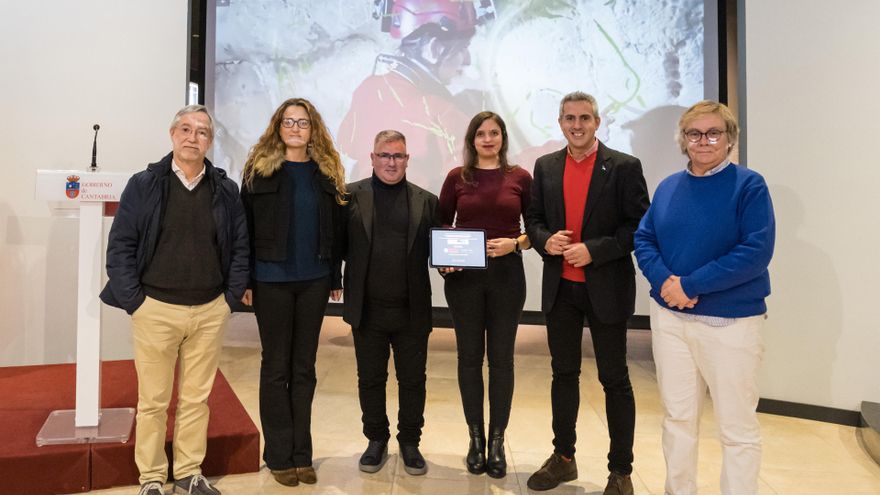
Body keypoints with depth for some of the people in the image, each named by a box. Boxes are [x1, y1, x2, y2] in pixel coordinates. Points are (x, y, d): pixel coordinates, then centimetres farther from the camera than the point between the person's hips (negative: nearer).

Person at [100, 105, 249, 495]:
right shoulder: (143, 185, -1)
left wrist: (231, 297, 2)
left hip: (210, 311, 2)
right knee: (153, 400, 8)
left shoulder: (225, 190, 5)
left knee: (197, 398, 12)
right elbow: (120, 246, -2)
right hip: (156, 310, -2)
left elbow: (240, 247, 8)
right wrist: (133, 301, -7)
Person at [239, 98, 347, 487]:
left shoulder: (327, 172, 7)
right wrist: (246, 280, -8)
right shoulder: (259, 170, -1)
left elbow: (336, 228, 7)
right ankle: (279, 455, 17)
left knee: (304, 367, 10)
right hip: (272, 280, -2)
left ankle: (301, 453, 20)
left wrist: (335, 276, 4)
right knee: (276, 366, 6)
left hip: (314, 280, 3)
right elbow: (246, 228, -4)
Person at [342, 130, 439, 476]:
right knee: (370, 379, 14)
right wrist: (342, 281, -14)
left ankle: (410, 441, 31)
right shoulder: (351, 195, 0)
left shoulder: (426, 201, 5)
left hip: (412, 310, 1)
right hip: (367, 308, 0)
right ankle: (376, 440, 33)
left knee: (412, 380, 12)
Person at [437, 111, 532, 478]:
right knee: (469, 357, 8)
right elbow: (442, 226, 7)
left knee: (501, 359, 6)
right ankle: (476, 437, 23)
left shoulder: (520, 177, 2)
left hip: (507, 275, 0)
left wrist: (515, 243, -14)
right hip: (464, 276, 1)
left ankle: (497, 440, 20)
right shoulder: (457, 177, 3)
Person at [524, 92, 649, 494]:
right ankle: (563, 458, 30)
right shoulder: (545, 166, 7)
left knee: (614, 379, 6)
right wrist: (545, 240, -10)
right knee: (563, 373, 15)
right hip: (559, 287, 4)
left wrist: (593, 250, -19)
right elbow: (533, 218, 11)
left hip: (606, 289, -4)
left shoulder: (625, 167, -6)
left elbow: (639, 226, -9)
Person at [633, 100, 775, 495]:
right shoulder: (668, 186, 7)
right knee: (677, 417, 15)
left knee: (737, 427, 5)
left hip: (731, 322, -4)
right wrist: (663, 280, -13)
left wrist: (690, 285, -19)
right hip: (669, 317, 5)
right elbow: (643, 238, 7)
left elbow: (756, 251, -16)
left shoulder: (749, 185, -7)